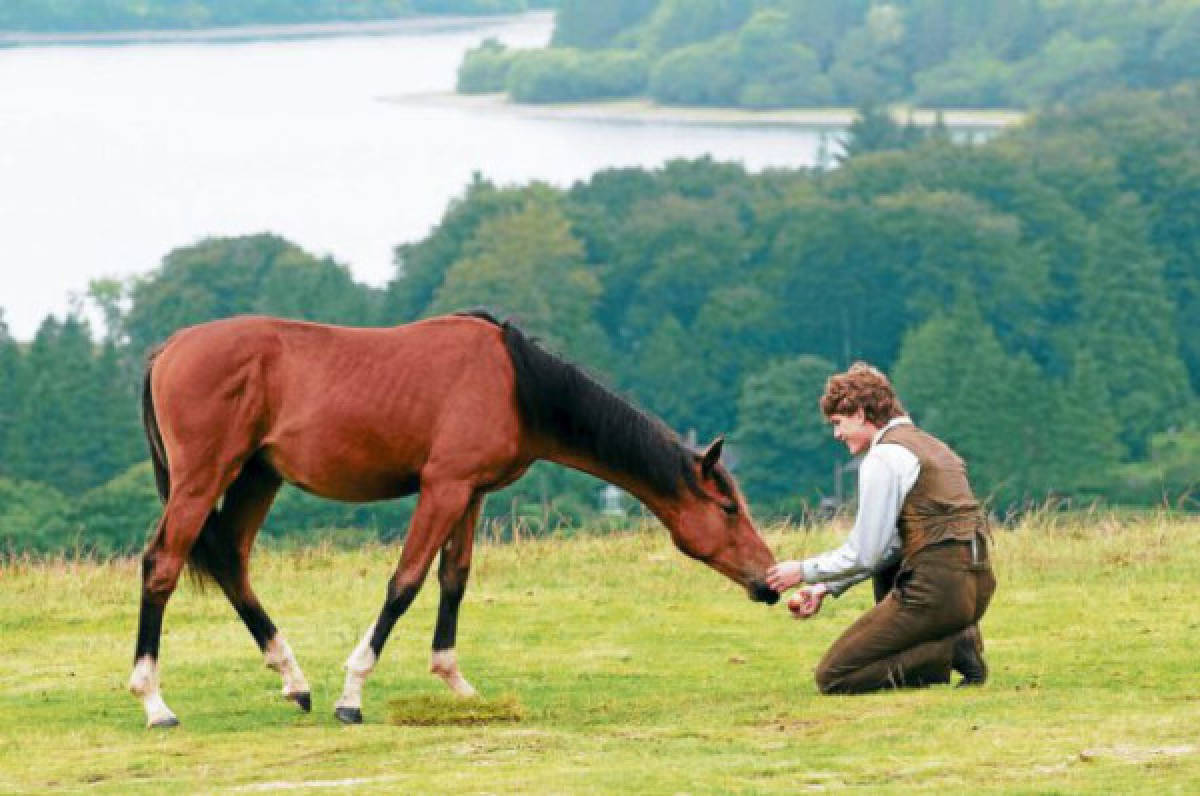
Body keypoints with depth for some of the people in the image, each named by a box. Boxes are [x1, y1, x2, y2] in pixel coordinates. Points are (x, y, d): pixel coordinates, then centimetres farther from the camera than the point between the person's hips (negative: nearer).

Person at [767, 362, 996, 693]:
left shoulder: (883, 458, -8)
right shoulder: (931, 445, 21)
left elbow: (864, 555, -8)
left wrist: (803, 572, 6)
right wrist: (826, 587, 22)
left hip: (936, 591, -9)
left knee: (831, 677, -1)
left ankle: (948, 652, -13)